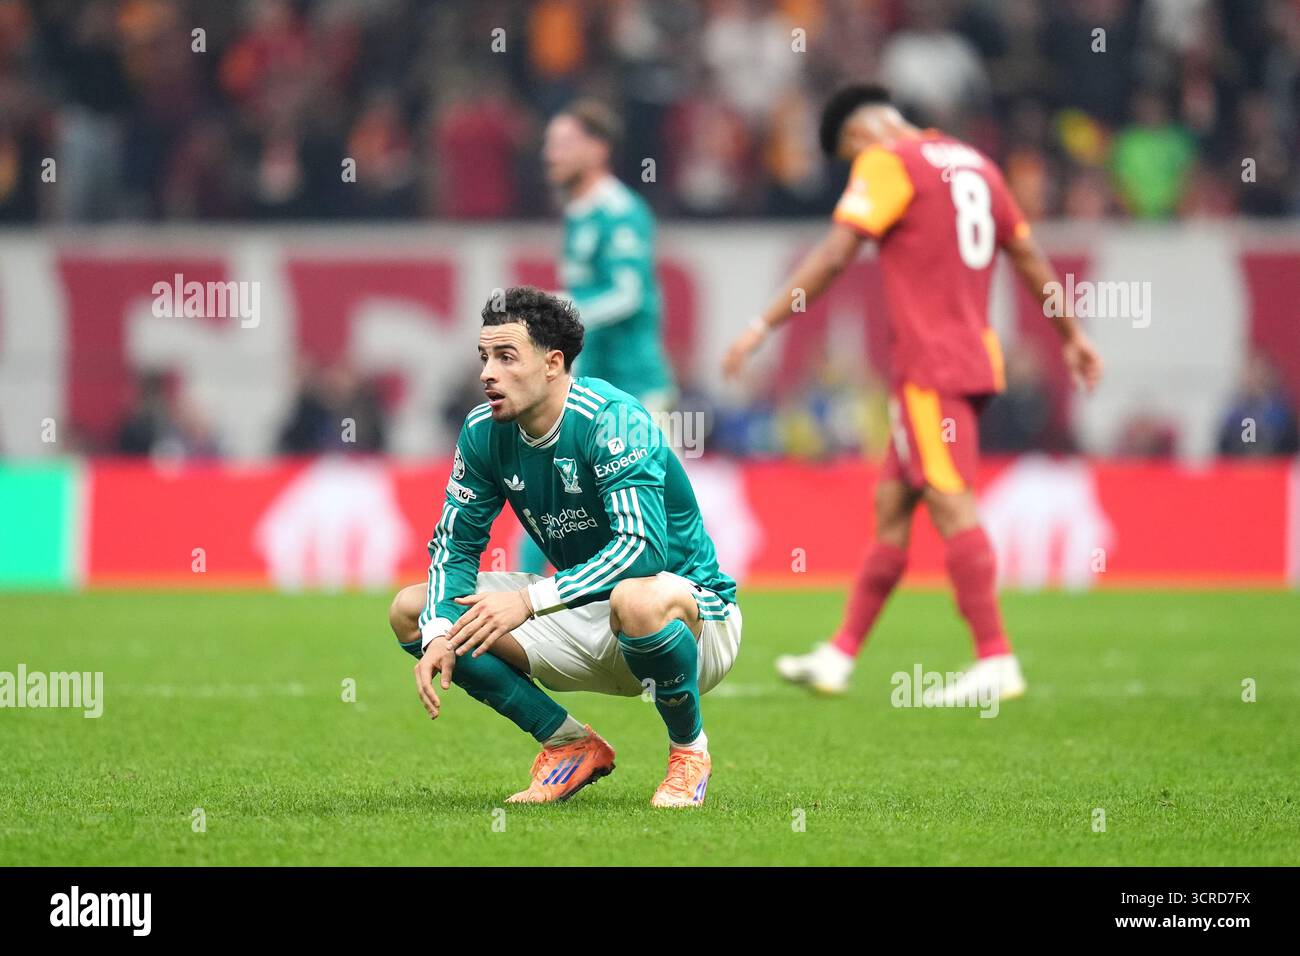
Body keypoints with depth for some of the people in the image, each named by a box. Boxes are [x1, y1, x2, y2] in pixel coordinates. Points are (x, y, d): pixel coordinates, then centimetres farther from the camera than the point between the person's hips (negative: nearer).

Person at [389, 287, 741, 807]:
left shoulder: (613, 421, -24)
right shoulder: (484, 432, -4)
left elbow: (642, 549, -34)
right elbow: (455, 545, 1)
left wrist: (528, 600, -39)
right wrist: (439, 636, -19)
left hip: (691, 609, -7)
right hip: (587, 620, 7)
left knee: (637, 599, -44)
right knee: (411, 610, -3)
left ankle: (689, 749, -12)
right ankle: (572, 745, 5)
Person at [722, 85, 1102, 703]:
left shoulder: (887, 163, -6)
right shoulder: (973, 164, 18)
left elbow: (833, 258, -13)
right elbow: (1029, 257, 23)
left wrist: (762, 327, -10)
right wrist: (1072, 337, 30)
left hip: (928, 365, -9)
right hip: (975, 359, 9)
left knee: (951, 503, -10)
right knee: (891, 504, 11)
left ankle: (996, 662, -15)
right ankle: (839, 656, 13)